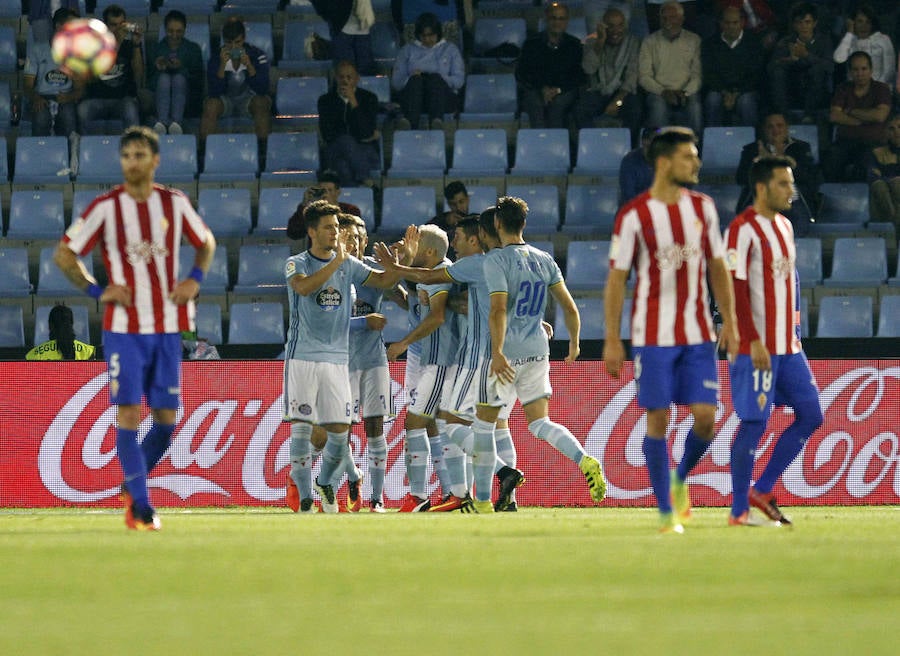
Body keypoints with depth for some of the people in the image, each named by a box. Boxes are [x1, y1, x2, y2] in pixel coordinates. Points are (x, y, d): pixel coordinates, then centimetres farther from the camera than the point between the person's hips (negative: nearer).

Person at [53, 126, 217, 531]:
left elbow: (206, 243, 21)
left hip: (167, 327, 3)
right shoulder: (105, 207, -5)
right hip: (124, 329, -3)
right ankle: (140, 506, -6)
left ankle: (132, 485, 25)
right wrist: (96, 291, -6)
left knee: (167, 416, 4)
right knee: (129, 412, -10)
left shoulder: (175, 203, 4)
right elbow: (64, 255, 2)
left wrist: (194, 280, 5)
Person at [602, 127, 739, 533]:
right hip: (653, 335, -4)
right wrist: (612, 340, -8)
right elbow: (616, 278, -4)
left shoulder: (703, 208, 7)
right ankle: (665, 511, 8)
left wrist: (729, 322, 7)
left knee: (705, 415, -3)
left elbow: (717, 267, 14)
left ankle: (681, 478, 25)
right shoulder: (634, 216, -7)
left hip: (699, 334, 4)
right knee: (657, 419, -1)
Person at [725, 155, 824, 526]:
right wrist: (754, 342, -21)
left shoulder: (784, 226, 15)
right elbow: (735, 288, -17)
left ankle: (761, 492, 15)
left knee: (810, 415, 7)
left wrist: (795, 328, 16)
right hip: (756, 348, -9)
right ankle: (739, 511, 3)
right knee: (754, 423, -6)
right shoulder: (744, 229, -13)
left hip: (788, 348, 9)